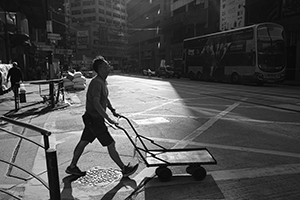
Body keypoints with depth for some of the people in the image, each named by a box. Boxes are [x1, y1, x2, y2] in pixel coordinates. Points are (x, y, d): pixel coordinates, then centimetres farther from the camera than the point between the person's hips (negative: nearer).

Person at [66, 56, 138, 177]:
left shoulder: (103, 81, 9)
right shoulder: (96, 83, -23)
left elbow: (105, 98, 23)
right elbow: (96, 103, -32)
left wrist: (113, 110, 15)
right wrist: (109, 119, -32)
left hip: (92, 118, 10)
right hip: (94, 119, -10)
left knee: (83, 142, 18)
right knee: (111, 144, -1)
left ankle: (72, 167, 33)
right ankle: (124, 170, 11)